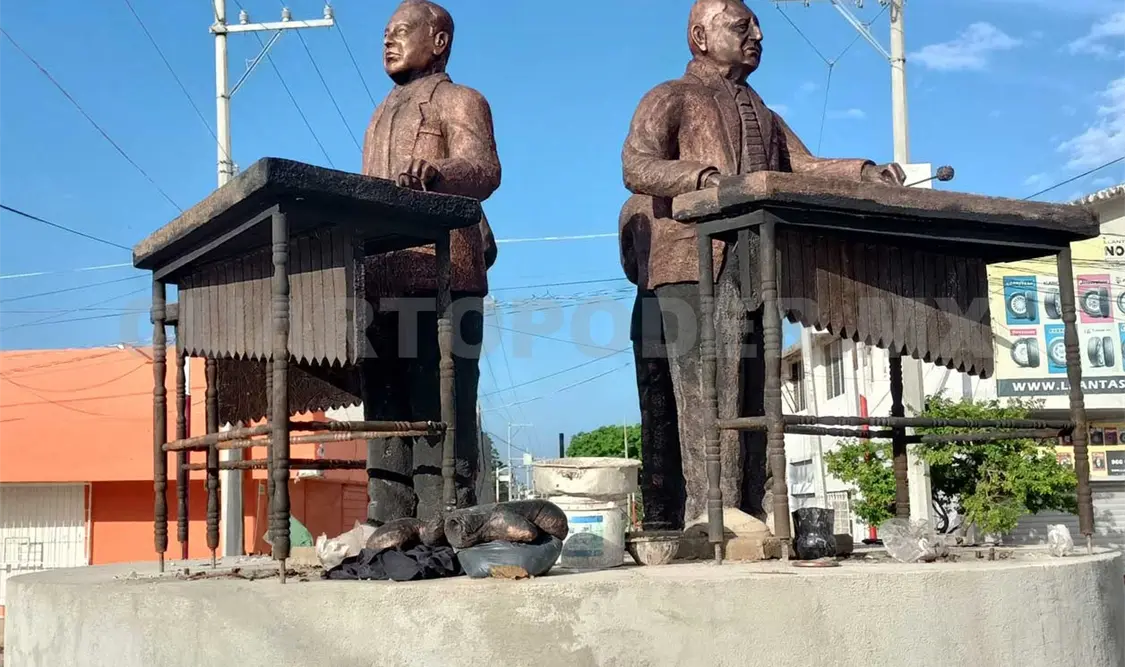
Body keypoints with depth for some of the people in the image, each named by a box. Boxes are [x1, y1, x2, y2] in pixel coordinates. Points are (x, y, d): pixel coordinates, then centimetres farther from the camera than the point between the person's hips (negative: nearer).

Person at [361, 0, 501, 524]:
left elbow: (483, 171, -15)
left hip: (441, 281, -8)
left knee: (438, 410, -11)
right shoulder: (384, 116, 30)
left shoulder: (459, 102, 6)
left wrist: (434, 174, -35)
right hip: (381, 286, 8)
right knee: (386, 412, 3)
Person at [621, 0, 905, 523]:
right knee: (710, 397, -15)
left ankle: (752, 519, 3)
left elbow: (803, 166, 17)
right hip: (698, 266, -7)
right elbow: (637, 167, -7)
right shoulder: (671, 99, 10)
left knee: (753, 400, 2)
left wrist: (865, 172, -2)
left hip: (758, 272, 7)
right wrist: (708, 178, -24)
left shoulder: (764, 117, 32)